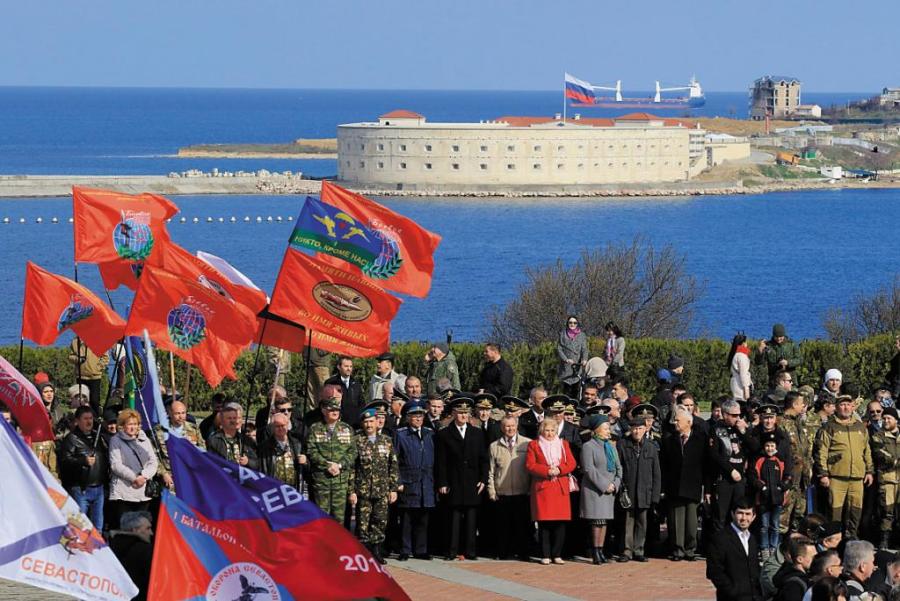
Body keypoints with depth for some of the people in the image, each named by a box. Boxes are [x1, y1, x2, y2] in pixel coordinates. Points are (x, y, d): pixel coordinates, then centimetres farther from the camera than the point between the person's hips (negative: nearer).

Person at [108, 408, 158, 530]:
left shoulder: (145, 440, 17)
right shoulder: (116, 440, 3)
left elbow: (153, 462, 10)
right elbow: (116, 465, -6)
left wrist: (144, 476, -9)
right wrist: (134, 478, -13)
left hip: (143, 492, 4)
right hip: (122, 492, -4)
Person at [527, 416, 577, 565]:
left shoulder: (563, 444, 16)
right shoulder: (534, 445, 8)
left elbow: (571, 463, 8)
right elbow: (530, 465, -2)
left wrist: (559, 469, -11)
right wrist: (547, 471, -13)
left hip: (561, 487, 2)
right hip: (542, 487, -2)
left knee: (560, 523, -3)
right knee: (544, 523, -5)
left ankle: (557, 554, 5)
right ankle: (545, 555, 1)